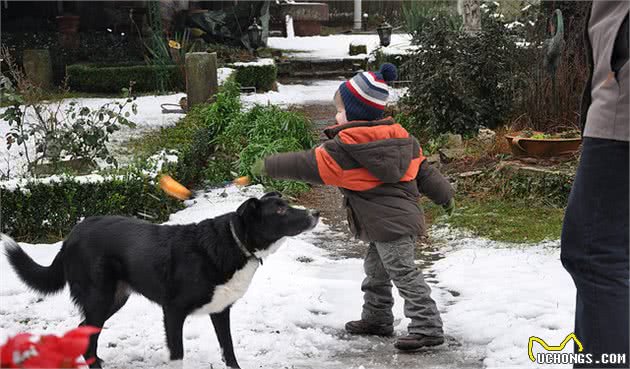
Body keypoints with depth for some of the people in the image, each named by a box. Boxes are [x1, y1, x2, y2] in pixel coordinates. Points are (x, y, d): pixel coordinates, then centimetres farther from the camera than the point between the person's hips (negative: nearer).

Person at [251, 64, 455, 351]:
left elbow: (308, 165, -13)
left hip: (388, 224, -10)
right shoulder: (398, 136, 9)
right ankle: (376, 318, 32)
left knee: (403, 273, -8)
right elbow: (422, 169, 15)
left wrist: (267, 166, -4)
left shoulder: (345, 147, -16)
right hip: (403, 216, 10)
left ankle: (427, 327, -9)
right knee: (376, 270, 21)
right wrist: (444, 195, 26)